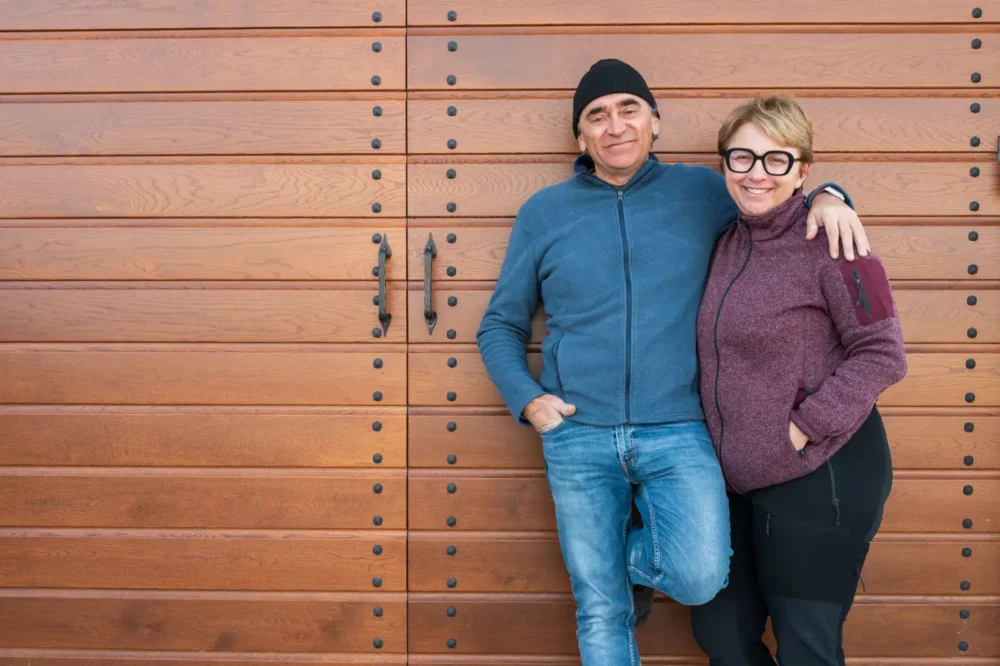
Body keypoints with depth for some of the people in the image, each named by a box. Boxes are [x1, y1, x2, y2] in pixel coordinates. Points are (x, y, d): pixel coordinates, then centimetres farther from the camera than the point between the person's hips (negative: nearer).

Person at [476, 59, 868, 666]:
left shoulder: (700, 191, 6)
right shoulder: (543, 213, 7)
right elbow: (500, 327, 13)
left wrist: (827, 197, -3)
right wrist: (527, 399, -3)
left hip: (677, 432, 0)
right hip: (579, 438, 1)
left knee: (700, 579, -18)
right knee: (601, 614, 6)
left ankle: (633, 558, 15)